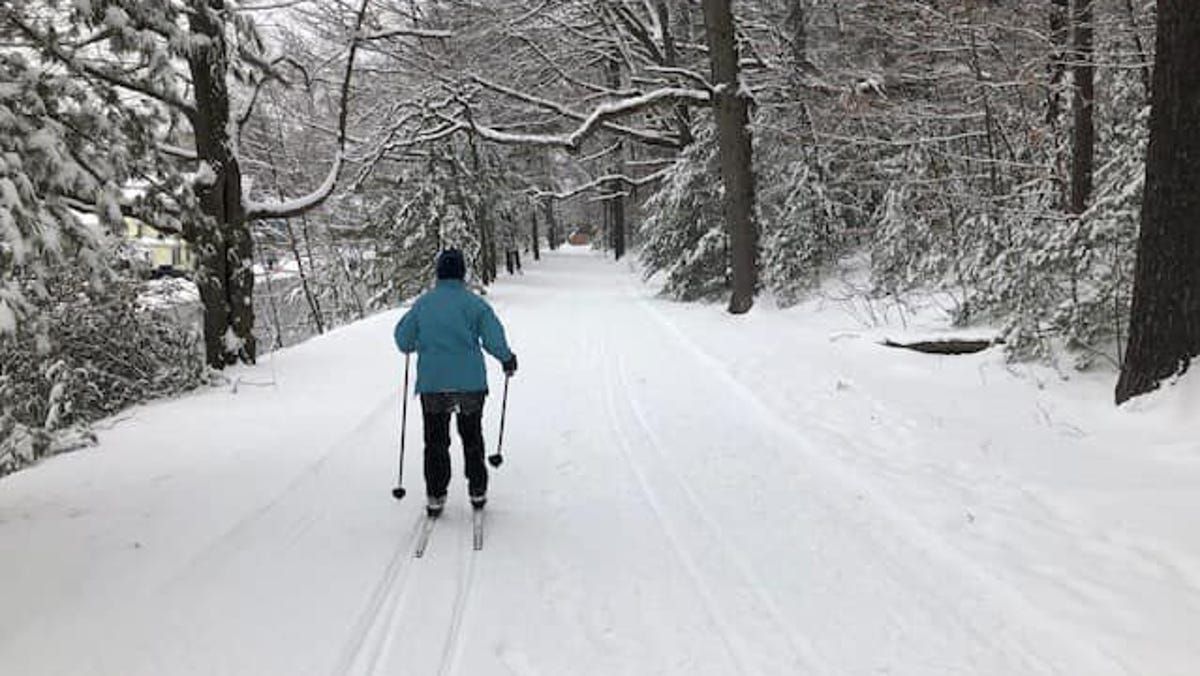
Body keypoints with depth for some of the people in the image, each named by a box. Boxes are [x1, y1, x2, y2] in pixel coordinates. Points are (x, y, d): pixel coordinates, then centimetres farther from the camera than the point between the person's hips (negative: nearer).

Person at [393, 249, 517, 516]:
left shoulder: (423, 303, 0)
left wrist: (419, 344, 27)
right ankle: (477, 492, 21)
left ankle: (435, 496, 10)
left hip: (432, 383, 1)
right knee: (472, 438, 16)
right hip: (470, 383, -1)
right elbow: (494, 340, -11)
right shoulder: (474, 303, -6)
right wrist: (508, 359, 8)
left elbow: (403, 339, 5)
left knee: (435, 441, 11)